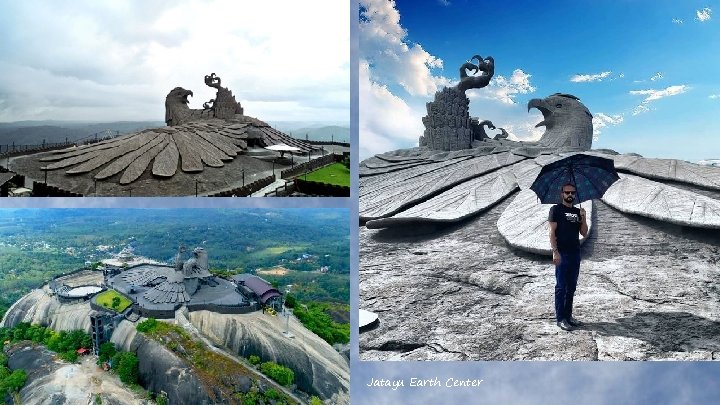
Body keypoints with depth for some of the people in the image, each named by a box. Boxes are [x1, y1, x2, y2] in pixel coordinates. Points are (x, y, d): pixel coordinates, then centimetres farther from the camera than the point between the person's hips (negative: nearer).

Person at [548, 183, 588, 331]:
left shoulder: (578, 211, 15)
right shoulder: (556, 209, -1)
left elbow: (584, 233, 11)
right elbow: (552, 232, -8)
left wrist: (583, 218, -5)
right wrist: (555, 251, -17)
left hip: (575, 253, 6)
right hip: (562, 253, -6)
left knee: (571, 287, 10)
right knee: (561, 287, -4)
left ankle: (568, 315, 19)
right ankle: (560, 318, 0)